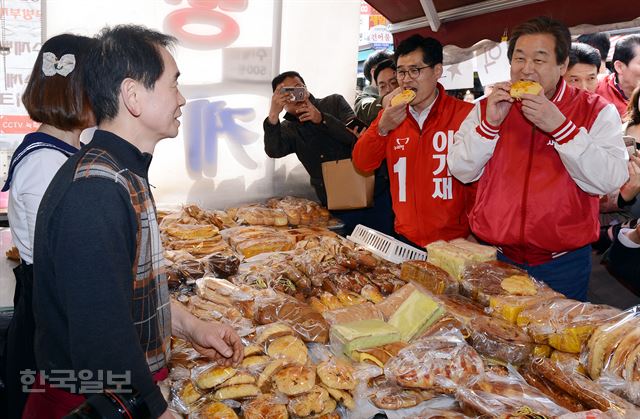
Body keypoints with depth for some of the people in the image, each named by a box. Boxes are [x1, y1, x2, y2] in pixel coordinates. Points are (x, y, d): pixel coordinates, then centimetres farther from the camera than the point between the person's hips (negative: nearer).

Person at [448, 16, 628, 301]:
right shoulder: (488, 108, 4)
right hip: (493, 256, 2)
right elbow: (461, 171, -2)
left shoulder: (596, 111, -3)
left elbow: (610, 181, -16)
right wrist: (489, 123, -15)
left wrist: (559, 126, -23)